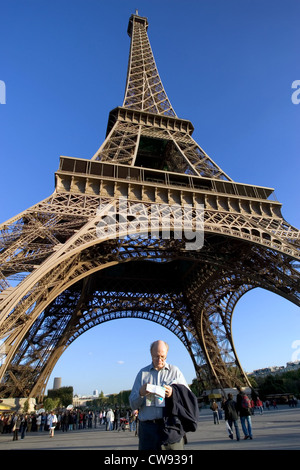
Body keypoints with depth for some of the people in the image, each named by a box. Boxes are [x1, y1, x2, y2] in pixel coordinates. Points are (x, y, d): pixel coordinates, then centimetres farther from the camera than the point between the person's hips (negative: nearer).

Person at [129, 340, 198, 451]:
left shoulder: (175, 371, 8)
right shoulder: (142, 373, 9)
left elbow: (188, 397, 3)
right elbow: (133, 405, 7)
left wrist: (173, 393, -16)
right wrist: (140, 393, -14)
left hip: (171, 426, -1)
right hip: (148, 427, 1)